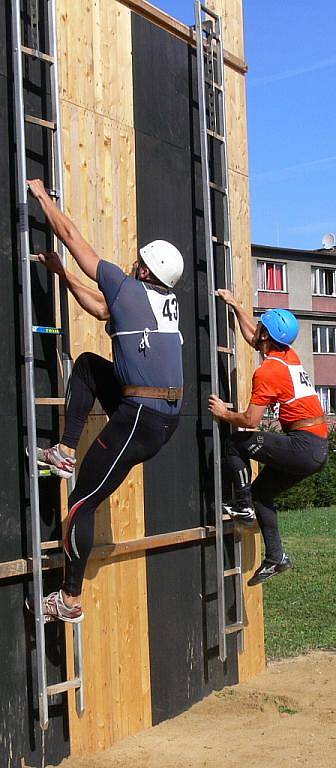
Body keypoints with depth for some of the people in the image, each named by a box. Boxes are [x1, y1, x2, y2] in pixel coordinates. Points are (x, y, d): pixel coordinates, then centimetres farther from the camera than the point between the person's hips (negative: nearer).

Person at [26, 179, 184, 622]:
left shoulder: (128, 288, -8)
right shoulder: (169, 301, 13)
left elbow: (71, 236, 0)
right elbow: (101, 310, 26)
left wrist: (42, 195, 14)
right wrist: (61, 273, 29)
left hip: (138, 419, -8)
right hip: (167, 418, 8)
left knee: (82, 504, 2)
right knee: (88, 364, 24)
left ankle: (71, 600, 8)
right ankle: (66, 452, 19)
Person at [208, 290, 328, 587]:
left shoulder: (267, 372, -14)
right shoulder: (290, 356, 11)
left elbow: (251, 420, -14)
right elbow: (252, 337, 30)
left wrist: (224, 413, 3)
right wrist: (235, 305, 34)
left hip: (303, 447, -9)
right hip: (319, 449, 9)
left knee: (236, 444, -3)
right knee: (262, 491, 18)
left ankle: (243, 506, 1)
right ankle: (276, 558, 20)